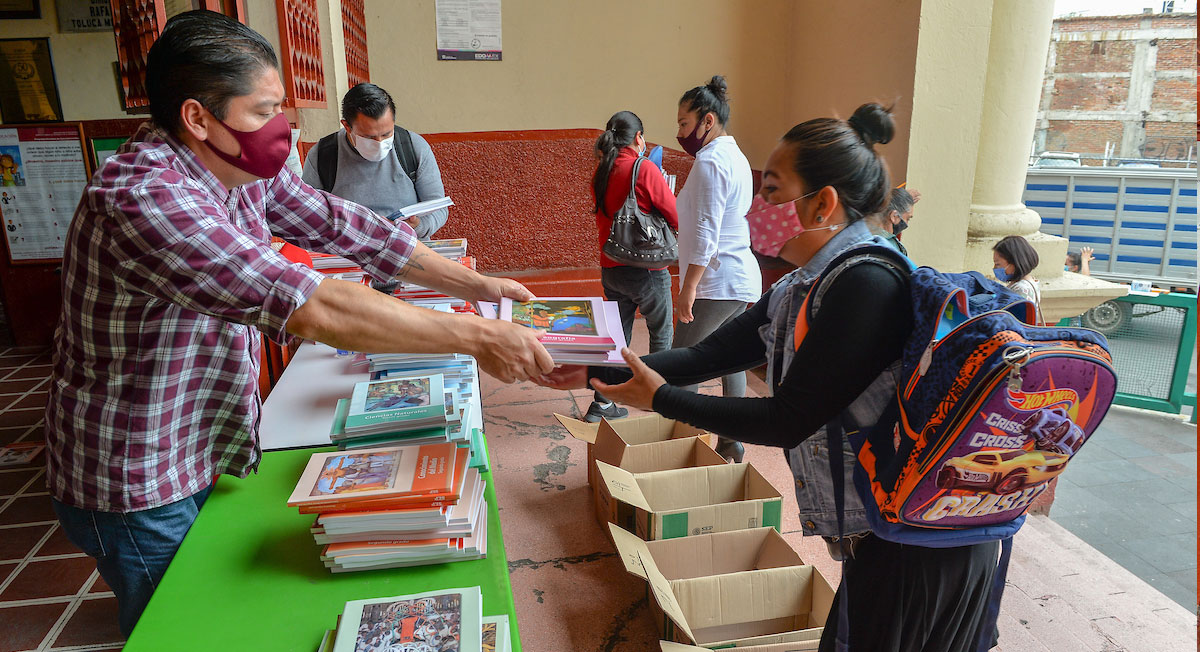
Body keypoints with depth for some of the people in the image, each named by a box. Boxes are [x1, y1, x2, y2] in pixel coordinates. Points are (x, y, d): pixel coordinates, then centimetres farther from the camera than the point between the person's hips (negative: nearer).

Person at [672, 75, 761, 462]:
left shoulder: (710, 161, -15)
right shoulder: (735, 157, 17)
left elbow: (705, 233, -21)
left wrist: (688, 287, -21)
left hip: (716, 283, -10)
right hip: (741, 280, 10)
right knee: (730, 363, 14)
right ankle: (731, 447, 22)